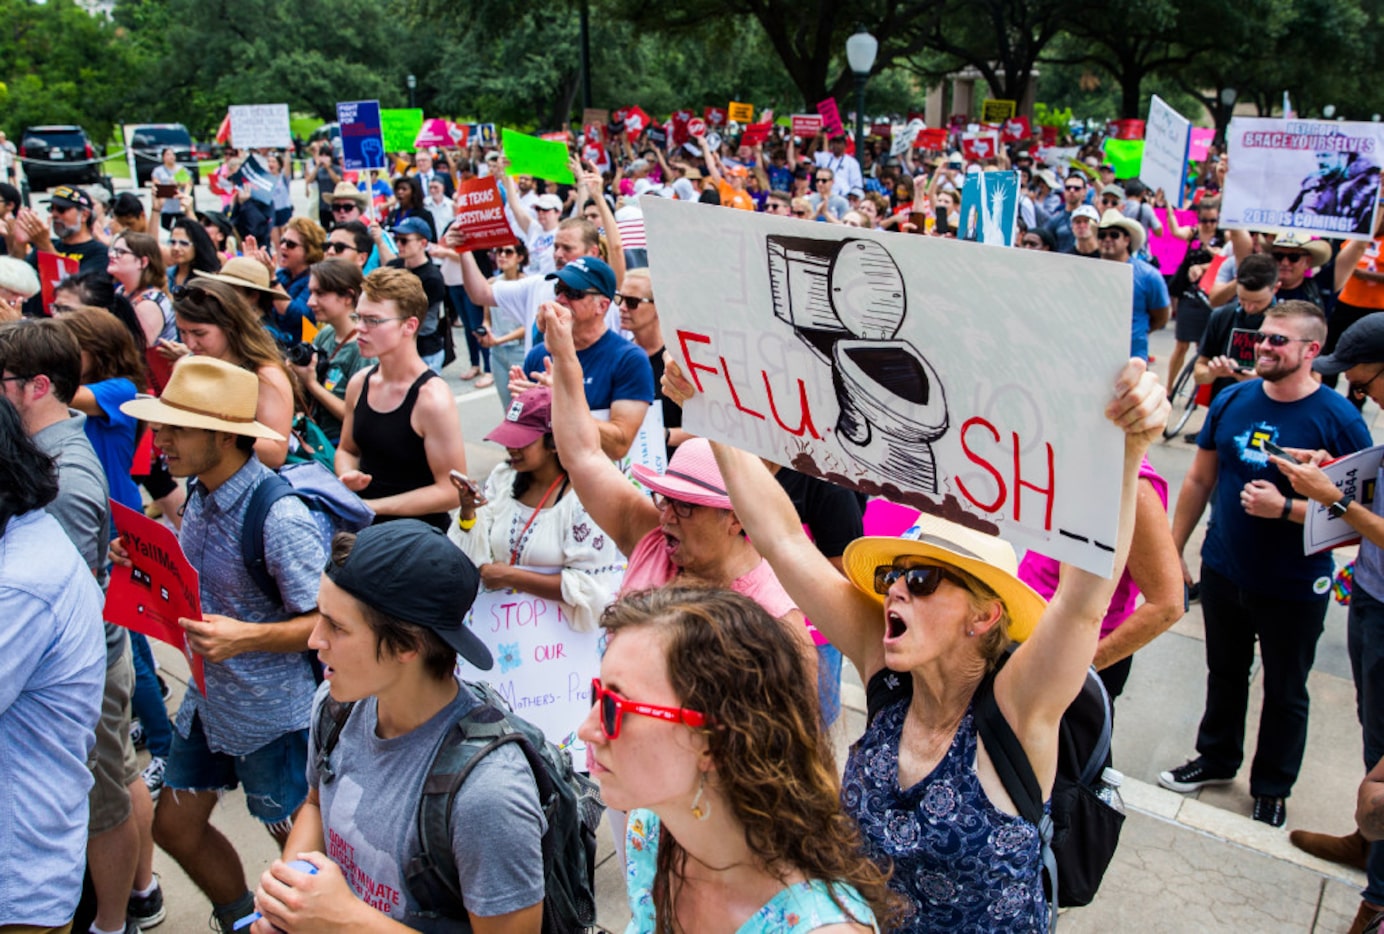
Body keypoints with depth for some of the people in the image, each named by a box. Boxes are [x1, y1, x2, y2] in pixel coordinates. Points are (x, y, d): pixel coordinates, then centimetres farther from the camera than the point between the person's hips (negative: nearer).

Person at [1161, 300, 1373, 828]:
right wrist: (1173, 550, 6)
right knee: (1224, 674, 22)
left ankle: (1272, 787, 35)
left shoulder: (1339, 421, -17)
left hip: (1294, 588, -4)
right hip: (1223, 572, 4)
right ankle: (1217, 758, 44)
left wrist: (1284, 508, -27)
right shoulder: (1231, 401, -3)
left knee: (1285, 693, 15)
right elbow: (1199, 480, 5)